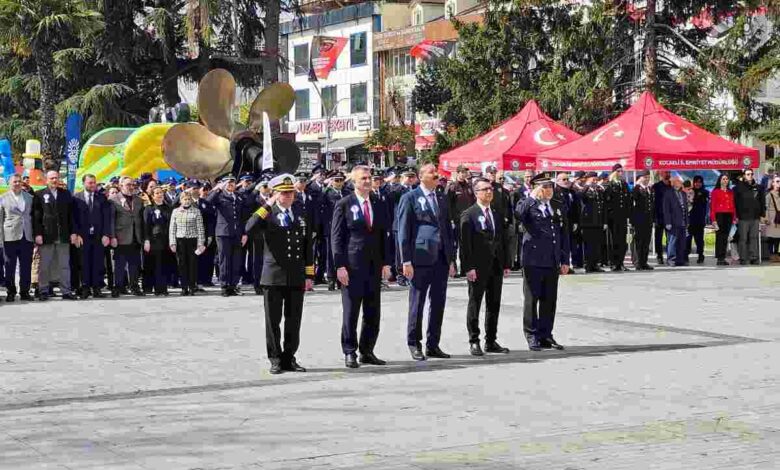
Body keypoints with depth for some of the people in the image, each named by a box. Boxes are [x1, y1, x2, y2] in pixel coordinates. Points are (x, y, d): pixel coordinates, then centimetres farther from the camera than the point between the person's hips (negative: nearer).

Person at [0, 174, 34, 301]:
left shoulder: (29, 197, 12)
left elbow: (33, 216, 13)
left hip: (27, 237, 2)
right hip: (10, 237, -2)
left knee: (26, 266, 4)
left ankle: (24, 291, 12)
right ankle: (10, 292, 10)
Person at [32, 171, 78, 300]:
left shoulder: (66, 194, 12)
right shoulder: (39, 195, 3)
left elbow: (71, 215, 10)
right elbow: (35, 216, -1)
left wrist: (73, 232, 3)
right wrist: (37, 234, -9)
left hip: (63, 236, 2)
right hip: (46, 236, -2)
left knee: (65, 265, 3)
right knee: (45, 265, 3)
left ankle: (66, 291, 5)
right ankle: (44, 290, 9)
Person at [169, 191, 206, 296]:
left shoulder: (196, 211, 2)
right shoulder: (175, 211, 8)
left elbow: (200, 228, 1)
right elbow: (172, 228, 7)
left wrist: (201, 243, -5)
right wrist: (172, 242, 0)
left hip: (192, 240, -1)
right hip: (180, 241, 1)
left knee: (192, 263, -2)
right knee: (182, 264, 1)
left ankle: (192, 287, 6)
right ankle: (184, 288, 5)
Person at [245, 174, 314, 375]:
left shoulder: (301, 215, 11)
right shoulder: (268, 215, -1)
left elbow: (307, 247, 12)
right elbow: (249, 228, -22)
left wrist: (309, 275, 7)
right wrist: (268, 205, -19)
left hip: (297, 277, 3)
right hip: (274, 277, -3)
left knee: (293, 321, 7)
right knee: (273, 321, 3)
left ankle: (289, 358, 17)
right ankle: (275, 360, 12)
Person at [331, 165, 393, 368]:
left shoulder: (379, 204, 11)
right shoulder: (344, 205, -2)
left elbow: (384, 235, 14)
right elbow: (336, 237, -4)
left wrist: (386, 263, 6)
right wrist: (340, 266, -12)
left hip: (374, 266, 5)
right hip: (352, 266, -5)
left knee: (373, 313, 7)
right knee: (351, 312, 0)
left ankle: (367, 352, 16)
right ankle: (350, 353, 8)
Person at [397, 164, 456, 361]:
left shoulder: (441, 200, 17)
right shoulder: (409, 198, -2)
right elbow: (403, 231, -5)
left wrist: (451, 260, 15)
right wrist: (406, 261, -11)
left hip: (441, 259, 6)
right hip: (420, 258, -6)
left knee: (438, 303, 8)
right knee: (417, 302, 1)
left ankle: (433, 345, 16)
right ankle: (414, 344, 11)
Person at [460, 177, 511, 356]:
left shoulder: (497, 215, 14)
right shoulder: (468, 215, -6)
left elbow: (503, 240, 16)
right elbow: (465, 243, -11)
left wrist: (506, 264, 9)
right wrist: (469, 267, -17)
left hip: (496, 266, 6)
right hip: (478, 267, -6)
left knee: (494, 305, 9)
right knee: (474, 304, 1)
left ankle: (491, 341, 17)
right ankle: (474, 342, 7)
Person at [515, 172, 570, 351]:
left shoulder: (558, 207, 12)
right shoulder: (528, 206, -4)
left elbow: (564, 234, 14)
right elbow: (517, 215, -29)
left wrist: (565, 261, 9)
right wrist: (532, 197, -21)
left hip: (553, 262, 5)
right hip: (533, 261, -5)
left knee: (549, 300, 9)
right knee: (532, 299, 3)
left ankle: (545, 335, 18)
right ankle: (532, 336, 10)